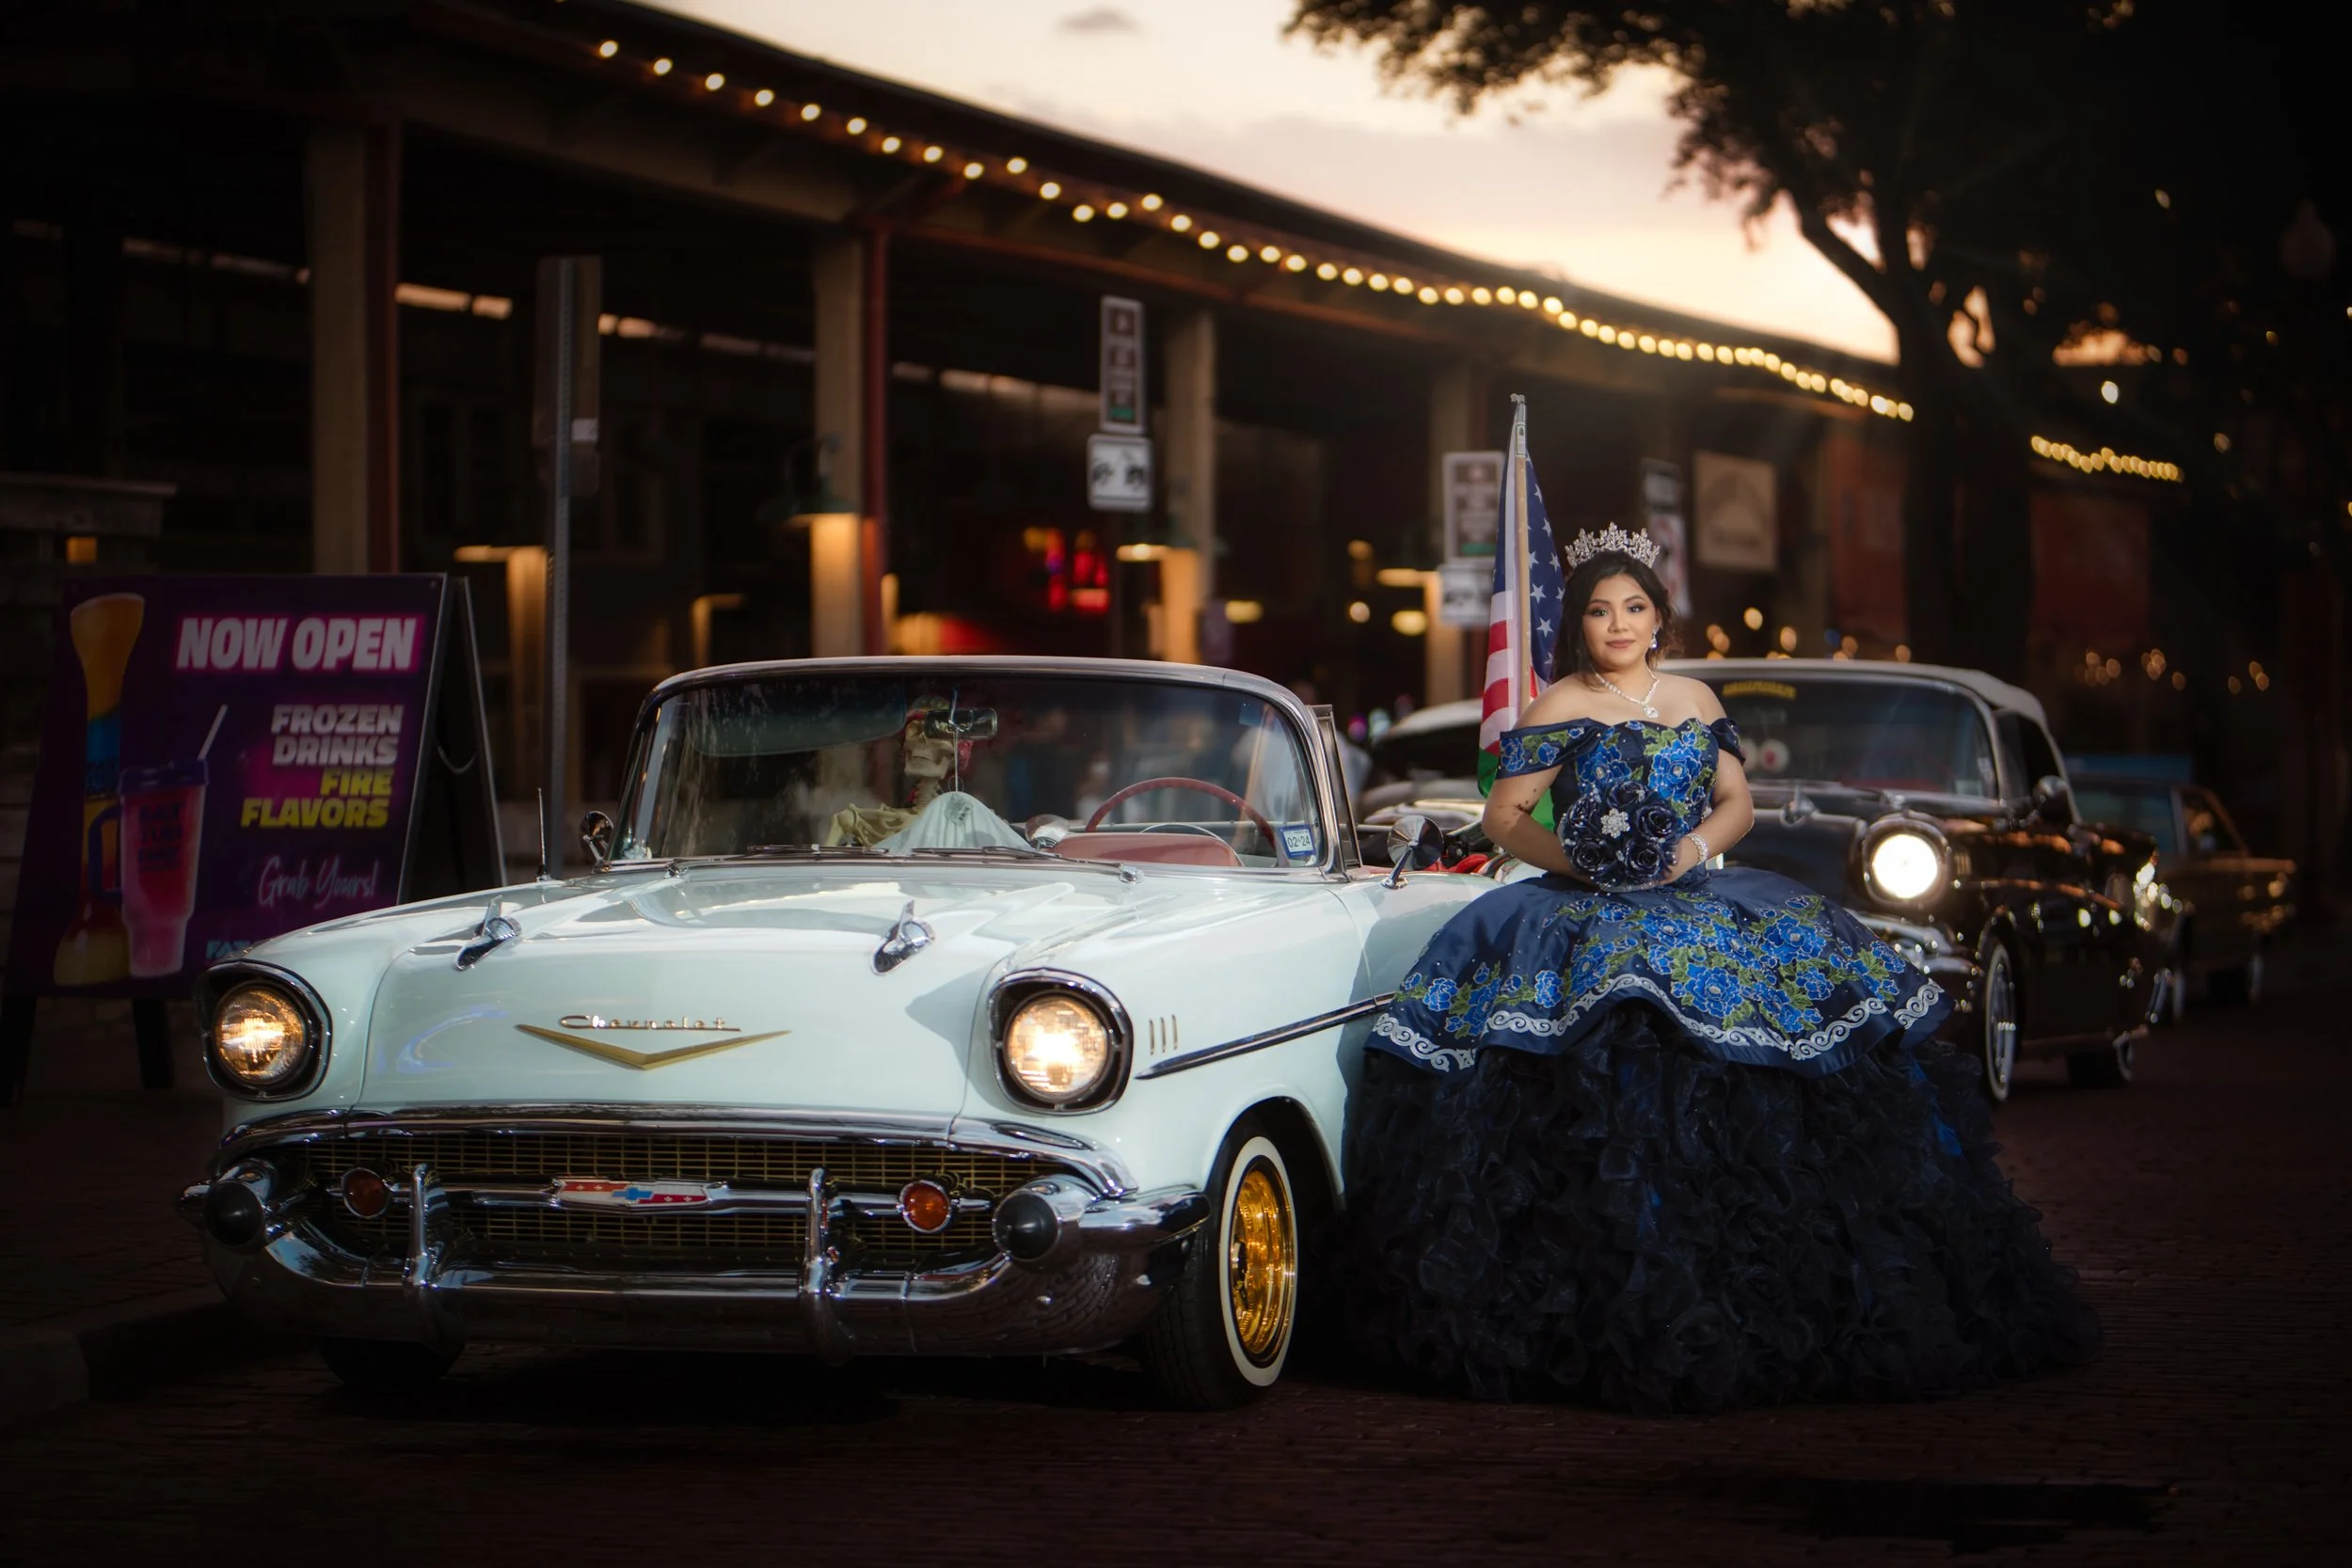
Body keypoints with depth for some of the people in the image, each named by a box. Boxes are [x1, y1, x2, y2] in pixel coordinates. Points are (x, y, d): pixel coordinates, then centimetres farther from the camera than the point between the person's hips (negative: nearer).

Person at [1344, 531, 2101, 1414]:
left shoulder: (1695, 702, 16)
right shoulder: (1558, 710, 6)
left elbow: (1737, 801, 14)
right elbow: (1504, 815, 3)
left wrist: (1695, 846, -6)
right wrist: (1570, 855, -13)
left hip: (1695, 899, 4)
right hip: (1590, 909, -4)